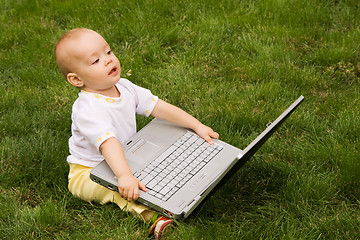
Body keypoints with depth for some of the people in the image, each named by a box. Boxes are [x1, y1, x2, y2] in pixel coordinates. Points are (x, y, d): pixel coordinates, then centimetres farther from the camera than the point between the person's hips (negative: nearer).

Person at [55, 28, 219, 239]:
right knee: (116, 188, -35)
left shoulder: (124, 87, -6)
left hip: (123, 158, 9)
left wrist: (197, 126, -5)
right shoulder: (88, 109, -30)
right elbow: (108, 143, -45)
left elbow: (159, 107, -3)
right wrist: (124, 176, -58)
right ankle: (152, 217, -52)